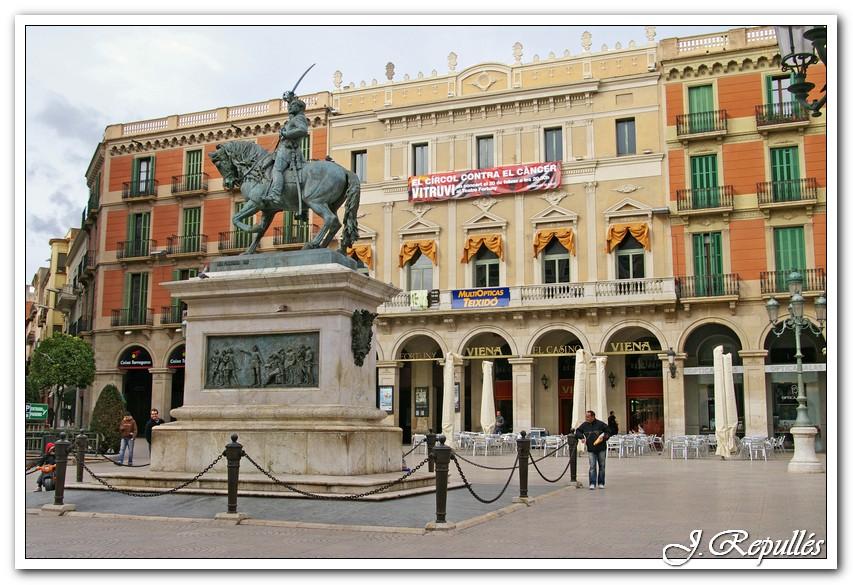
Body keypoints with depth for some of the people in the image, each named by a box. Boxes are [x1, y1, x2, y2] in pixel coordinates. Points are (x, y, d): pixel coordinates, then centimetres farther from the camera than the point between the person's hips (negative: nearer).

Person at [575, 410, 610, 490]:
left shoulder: (600, 424, -4)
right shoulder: (584, 425, 3)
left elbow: (608, 432, 4)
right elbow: (577, 431, 16)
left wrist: (604, 438, -13)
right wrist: (582, 437, -1)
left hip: (601, 449, -1)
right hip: (591, 450, 1)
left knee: (601, 466, 7)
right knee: (592, 467, -6)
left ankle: (601, 483, 17)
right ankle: (592, 483, -7)